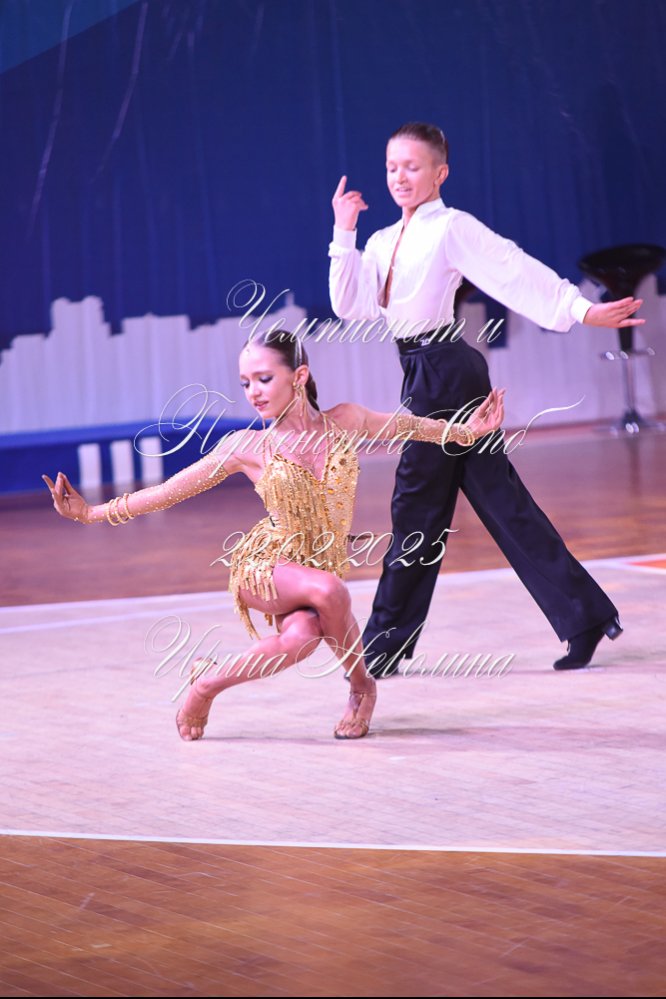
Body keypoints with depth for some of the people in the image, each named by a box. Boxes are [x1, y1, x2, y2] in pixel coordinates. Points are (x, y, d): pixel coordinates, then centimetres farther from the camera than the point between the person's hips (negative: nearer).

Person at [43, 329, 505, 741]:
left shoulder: (343, 422, -2)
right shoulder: (248, 447, -7)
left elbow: (405, 425, 17)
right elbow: (168, 491, -2)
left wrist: (467, 431, 16)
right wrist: (92, 512, -8)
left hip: (323, 566, 2)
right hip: (263, 566, -2)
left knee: (302, 638, -34)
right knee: (327, 590, -37)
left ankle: (209, 681, -6)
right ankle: (361, 684, -7)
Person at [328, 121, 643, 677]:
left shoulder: (452, 229, -7)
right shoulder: (383, 244, 16)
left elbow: (517, 271, -15)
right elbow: (350, 306, 7)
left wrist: (581, 309, -24)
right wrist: (344, 234, 2)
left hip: (445, 370, -8)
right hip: (425, 374, 8)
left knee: (417, 504, -2)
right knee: (500, 499, 8)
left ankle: (387, 643, 6)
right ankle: (586, 615, 11)